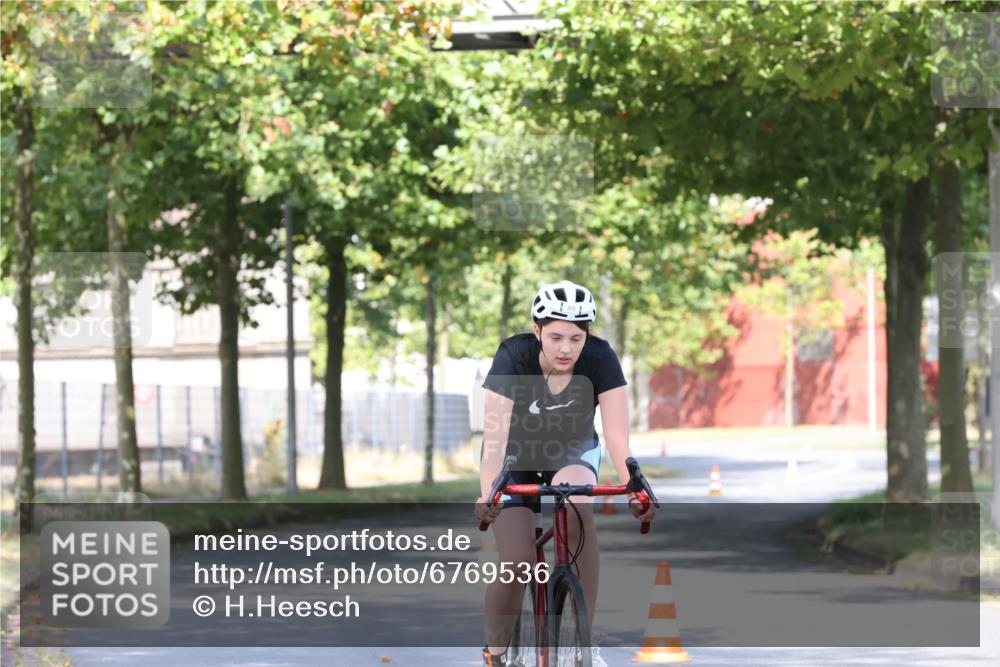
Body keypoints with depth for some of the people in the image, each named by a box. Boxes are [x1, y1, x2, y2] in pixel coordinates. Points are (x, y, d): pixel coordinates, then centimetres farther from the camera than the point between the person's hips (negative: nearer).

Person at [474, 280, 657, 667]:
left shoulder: (600, 359, -25)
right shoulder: (514, 357, -29)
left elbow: (617, 435, -30)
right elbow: (495, 436, -37)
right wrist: (487, 493, -53)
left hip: (572, 455, 1)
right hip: (516, 458, -1)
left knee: (577, 508, -33)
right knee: (517, 561, -18)